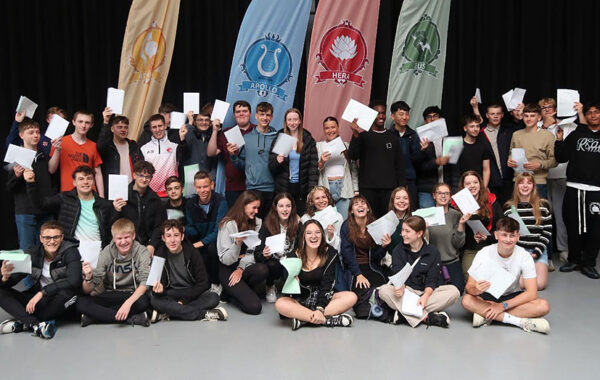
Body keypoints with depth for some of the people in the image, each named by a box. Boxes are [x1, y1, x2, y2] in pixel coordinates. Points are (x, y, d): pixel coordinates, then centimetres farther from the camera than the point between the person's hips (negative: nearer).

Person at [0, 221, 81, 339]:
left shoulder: (70, 252, -13)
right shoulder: (33, 254, -1)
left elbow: (73, 281, -26)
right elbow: (14, 279, -2)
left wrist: (42, 292, -31)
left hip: (60, 303, -4)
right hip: (37, 300, 5)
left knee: (67, 292, -37)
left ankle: (21, 323, -22)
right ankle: (37, 325, -31)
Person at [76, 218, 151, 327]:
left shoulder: (142, 252, -7)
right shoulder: (106, 253, -4)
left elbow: (145, 282, -19)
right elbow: (88, 291, -5)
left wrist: (129, 302, -35)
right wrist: (88, 278, -29)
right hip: (109, 296, 2)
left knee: (144, 301, -36)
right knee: (80, 302, -25)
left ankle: (95, 314, -24)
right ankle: (132, 318, -28)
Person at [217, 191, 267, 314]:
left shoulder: (257, 223, 5)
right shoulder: (228, 224, -11)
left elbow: (254, 252, 3)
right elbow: (226, 260, -14)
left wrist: (241, 268, -13)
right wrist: (237, 243, -31)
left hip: (246, 265, 5)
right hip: (228, 269, -5)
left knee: (262, 270, -34)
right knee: (254, 307, -22)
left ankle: (235, 290, -4)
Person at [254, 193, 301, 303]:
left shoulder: (297, 223, -5)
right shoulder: (267, 225, -9)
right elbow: (257, 253, -12)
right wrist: (264, 255, -35)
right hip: (273, 261, -1)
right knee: (271, 266, -33)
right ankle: (270, 287, 1)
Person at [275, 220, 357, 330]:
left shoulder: (330, 253, -6)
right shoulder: (294, 257, -9)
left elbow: (327, 285, -11)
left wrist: (320, 308, -24)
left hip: (323, 298, 2)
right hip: (301, 300, -1)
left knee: (351, 297, -24)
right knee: (280, 304, -32)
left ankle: (304, 319, -28)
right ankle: (326, 320, -31)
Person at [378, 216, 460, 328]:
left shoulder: (433, 252, 1)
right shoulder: (398, 250, 3)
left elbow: (431, 281, -6)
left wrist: (425, 296, -27)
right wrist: (400, 287, -33)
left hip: (426, 292, 1)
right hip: (406, 291, 0)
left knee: (454, 291, -27)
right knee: (384, 290, -30)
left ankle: (404, 315, -33)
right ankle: (426, 317, -37)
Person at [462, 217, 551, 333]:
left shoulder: (524, 256, -16)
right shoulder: (483, 254, -17)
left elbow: (532, 293, -20)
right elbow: (468, 287, -18)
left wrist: (503, 306, -28)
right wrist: (476, 289, -43)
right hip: (489, 295, -1)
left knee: (544, 306, -27)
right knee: (467, 300, -32)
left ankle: (485, 314, -26)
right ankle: (522, 322, -30)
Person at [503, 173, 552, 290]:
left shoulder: (543, 205, 4)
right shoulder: (509, 207, 4)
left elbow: (548, 231, 3)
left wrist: (537, 251, -8)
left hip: (539, 250, 0)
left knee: (540, 284, -19)